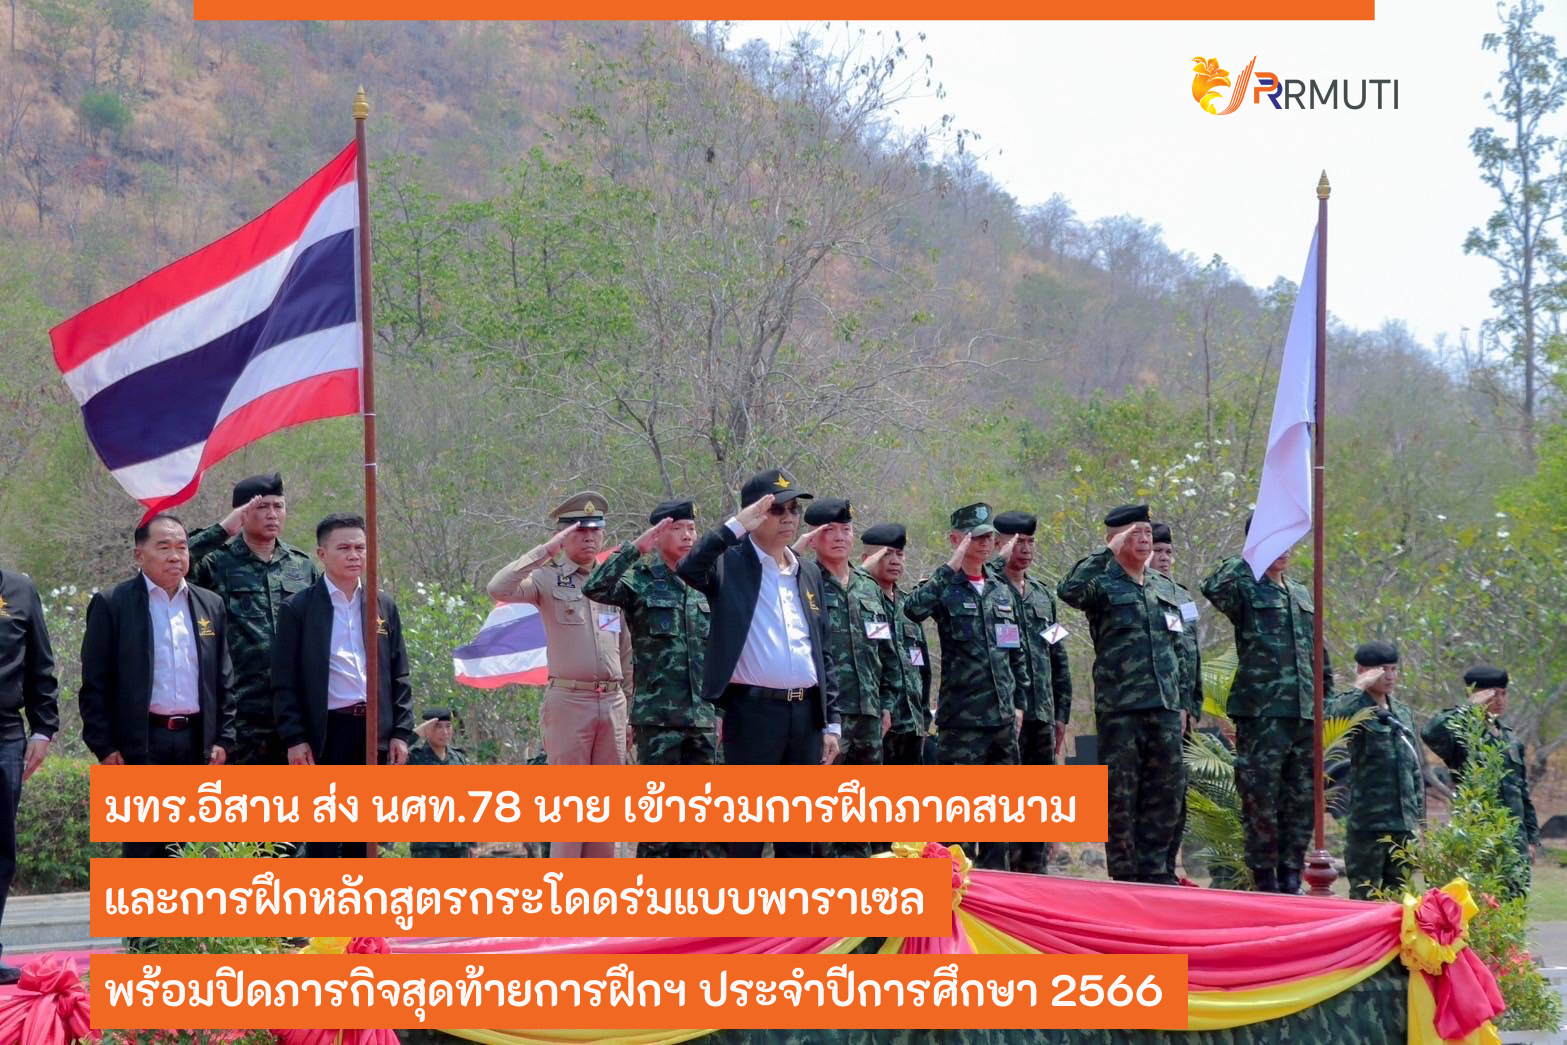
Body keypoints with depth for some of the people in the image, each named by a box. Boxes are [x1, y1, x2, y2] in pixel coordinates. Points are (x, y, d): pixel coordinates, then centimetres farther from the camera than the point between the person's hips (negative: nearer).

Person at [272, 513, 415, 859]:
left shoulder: (384, 607, 12)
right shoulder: (299, 609, 0)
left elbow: (400, 676, 13)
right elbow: (284, 683, -2)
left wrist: (401, 733, 5)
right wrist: (294, 739, -9)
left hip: (374, 731, 4)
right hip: (326, 734, -4)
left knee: (364, 841, 7)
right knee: (324, 843, -4)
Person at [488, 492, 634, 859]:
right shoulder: (548, 579, 0)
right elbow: (498, 589, -19)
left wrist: (632, 714, 14)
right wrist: (546, 551, -18)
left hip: (613, 703, 5)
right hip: (568, 701, -5)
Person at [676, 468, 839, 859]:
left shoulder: (809, 573, 16)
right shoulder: (730, 564, -1)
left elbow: (823, 652, 18)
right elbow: (688, 569, -24)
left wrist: (831, 722, 12)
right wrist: (736, 527, -22)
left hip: (805, 712, 6)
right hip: (752, 710, -6)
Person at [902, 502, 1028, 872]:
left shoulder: (1003, 592, 15)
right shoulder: (946, 588, -3)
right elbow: (914, 609, -26)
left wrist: (1019, 702, 13)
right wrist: (951, 567, -22)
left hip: (1003, 717, 6)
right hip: (962, 716, -6)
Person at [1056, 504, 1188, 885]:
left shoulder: (1166, 591, 18)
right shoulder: (1103, 586, -1)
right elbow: (1069, 590, -25)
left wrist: (1182, 704, 18)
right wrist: (1107, 552, -18)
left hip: (1164, 708, 6)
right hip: (1119, 707, -6)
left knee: (1167, 789, 5)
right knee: (1121, 794, -2)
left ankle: (1154, 868, 13)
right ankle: (1124, 872, 3)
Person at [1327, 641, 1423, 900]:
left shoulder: (1402, 712, 16)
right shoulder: (1355, 707, -5)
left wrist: (1419, 817, 16)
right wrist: (1360, 689, -21)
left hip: (1404, 823, 6)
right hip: (1367, 822, -6)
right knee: (1364, 896, -6)